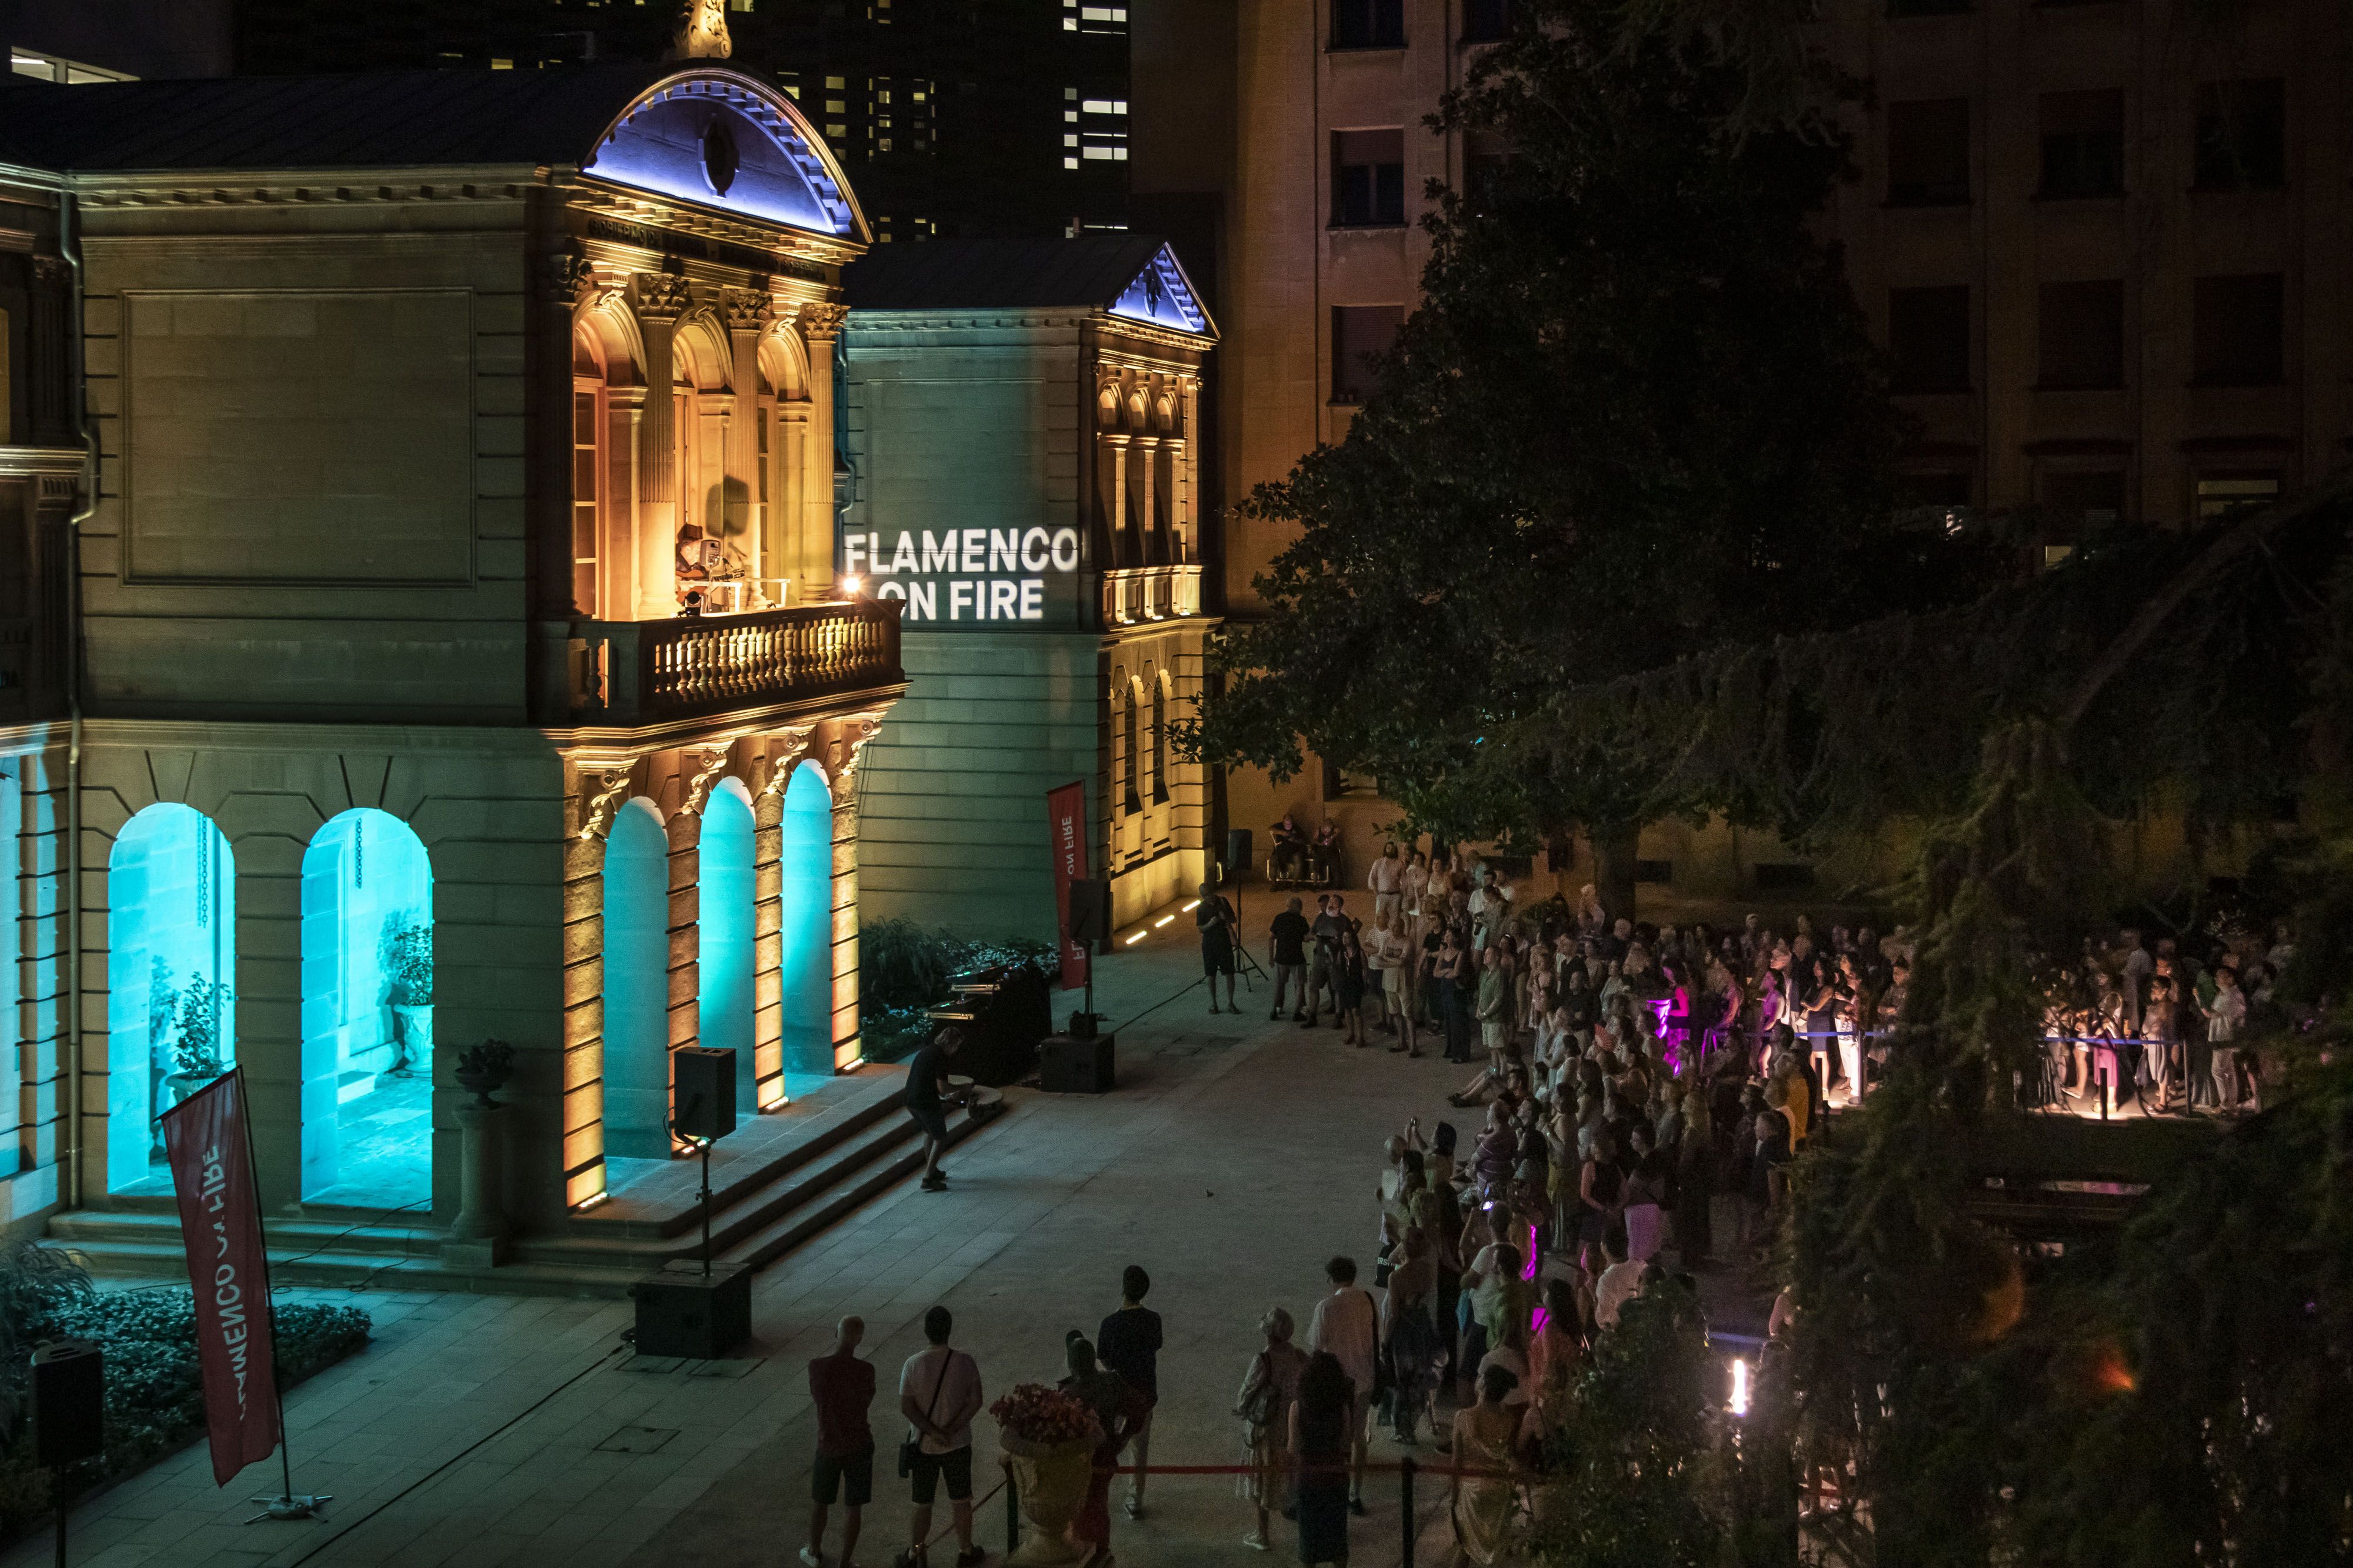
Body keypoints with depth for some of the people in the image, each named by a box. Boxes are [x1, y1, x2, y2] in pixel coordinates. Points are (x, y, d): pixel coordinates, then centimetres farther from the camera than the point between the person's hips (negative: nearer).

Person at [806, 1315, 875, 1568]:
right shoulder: (864, 1370, -18)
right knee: (853, 1507, 10)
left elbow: (814, 1398, 2)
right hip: (858, 1445, -2)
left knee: (820, 1502, 21)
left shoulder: (816, 1366, -14)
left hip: (827, 1445, 2)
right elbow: (867, 1403, -3)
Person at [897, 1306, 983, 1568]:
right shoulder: (964, 1362, -13)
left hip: (923, 1446, 0)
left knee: (921, 1504, 15)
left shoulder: (913, 1364, -14)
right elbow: (975, 1401, -14)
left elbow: (906, 1407, -15)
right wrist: (951, 1430, -14)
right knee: (961, 1501, 17)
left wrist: (934, 1433, -15)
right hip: (958, 1446, 0)